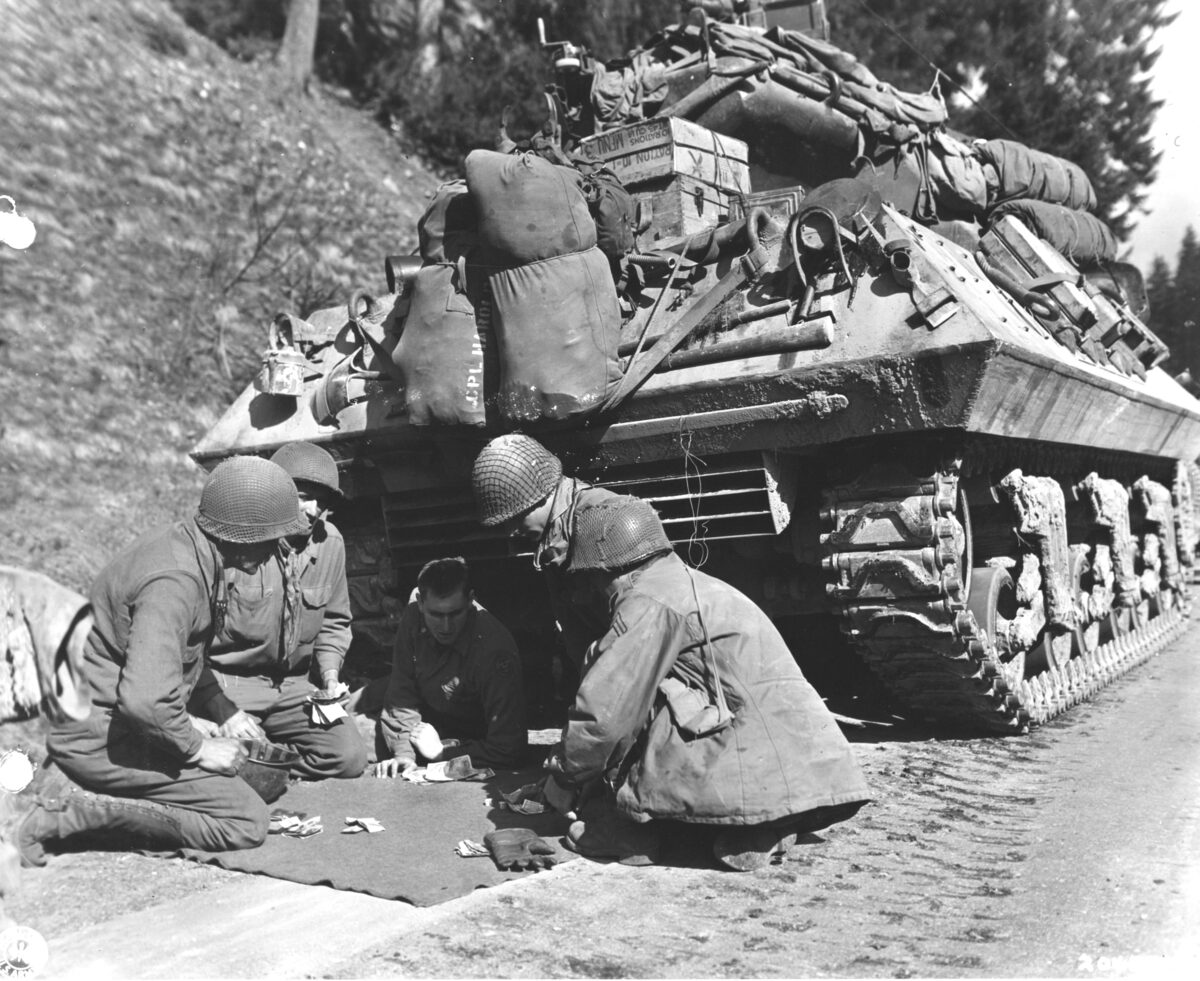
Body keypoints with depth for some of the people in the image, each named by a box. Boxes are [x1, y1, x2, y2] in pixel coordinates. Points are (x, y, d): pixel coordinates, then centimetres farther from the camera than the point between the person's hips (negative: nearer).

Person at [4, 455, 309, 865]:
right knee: (247, 822, -13)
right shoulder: (174, 579, -26)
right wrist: (197, 749, -18)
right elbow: (145, 699, -35)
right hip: (104, 739, -10)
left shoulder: (183, 544, 6)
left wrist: (225, 714, 14)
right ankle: (71, 809, -11)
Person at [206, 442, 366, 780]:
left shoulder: (330, 543, 1)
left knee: (349, 757, -12)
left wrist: (329, 675, 1)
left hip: (293, 686, 5)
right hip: (227, 682, -5)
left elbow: (334, 622, 18)